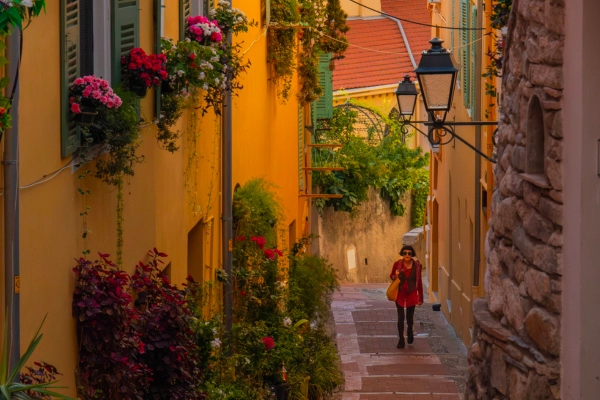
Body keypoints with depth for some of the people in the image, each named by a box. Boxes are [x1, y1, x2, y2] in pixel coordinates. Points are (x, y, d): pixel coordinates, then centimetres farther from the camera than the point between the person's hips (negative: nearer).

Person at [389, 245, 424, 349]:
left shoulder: (416, 265, -8)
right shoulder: (397, 264, -9)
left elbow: (419, 282, -1)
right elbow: (391, 276, 7)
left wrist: (420, 298, 0)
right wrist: (395, 276, -19)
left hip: (411, 294, 0)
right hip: (400, 293, 0)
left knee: (410, 317, 10)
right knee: (400, 318, -2)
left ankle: (410, 332, 42)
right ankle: (401, 340, 11)